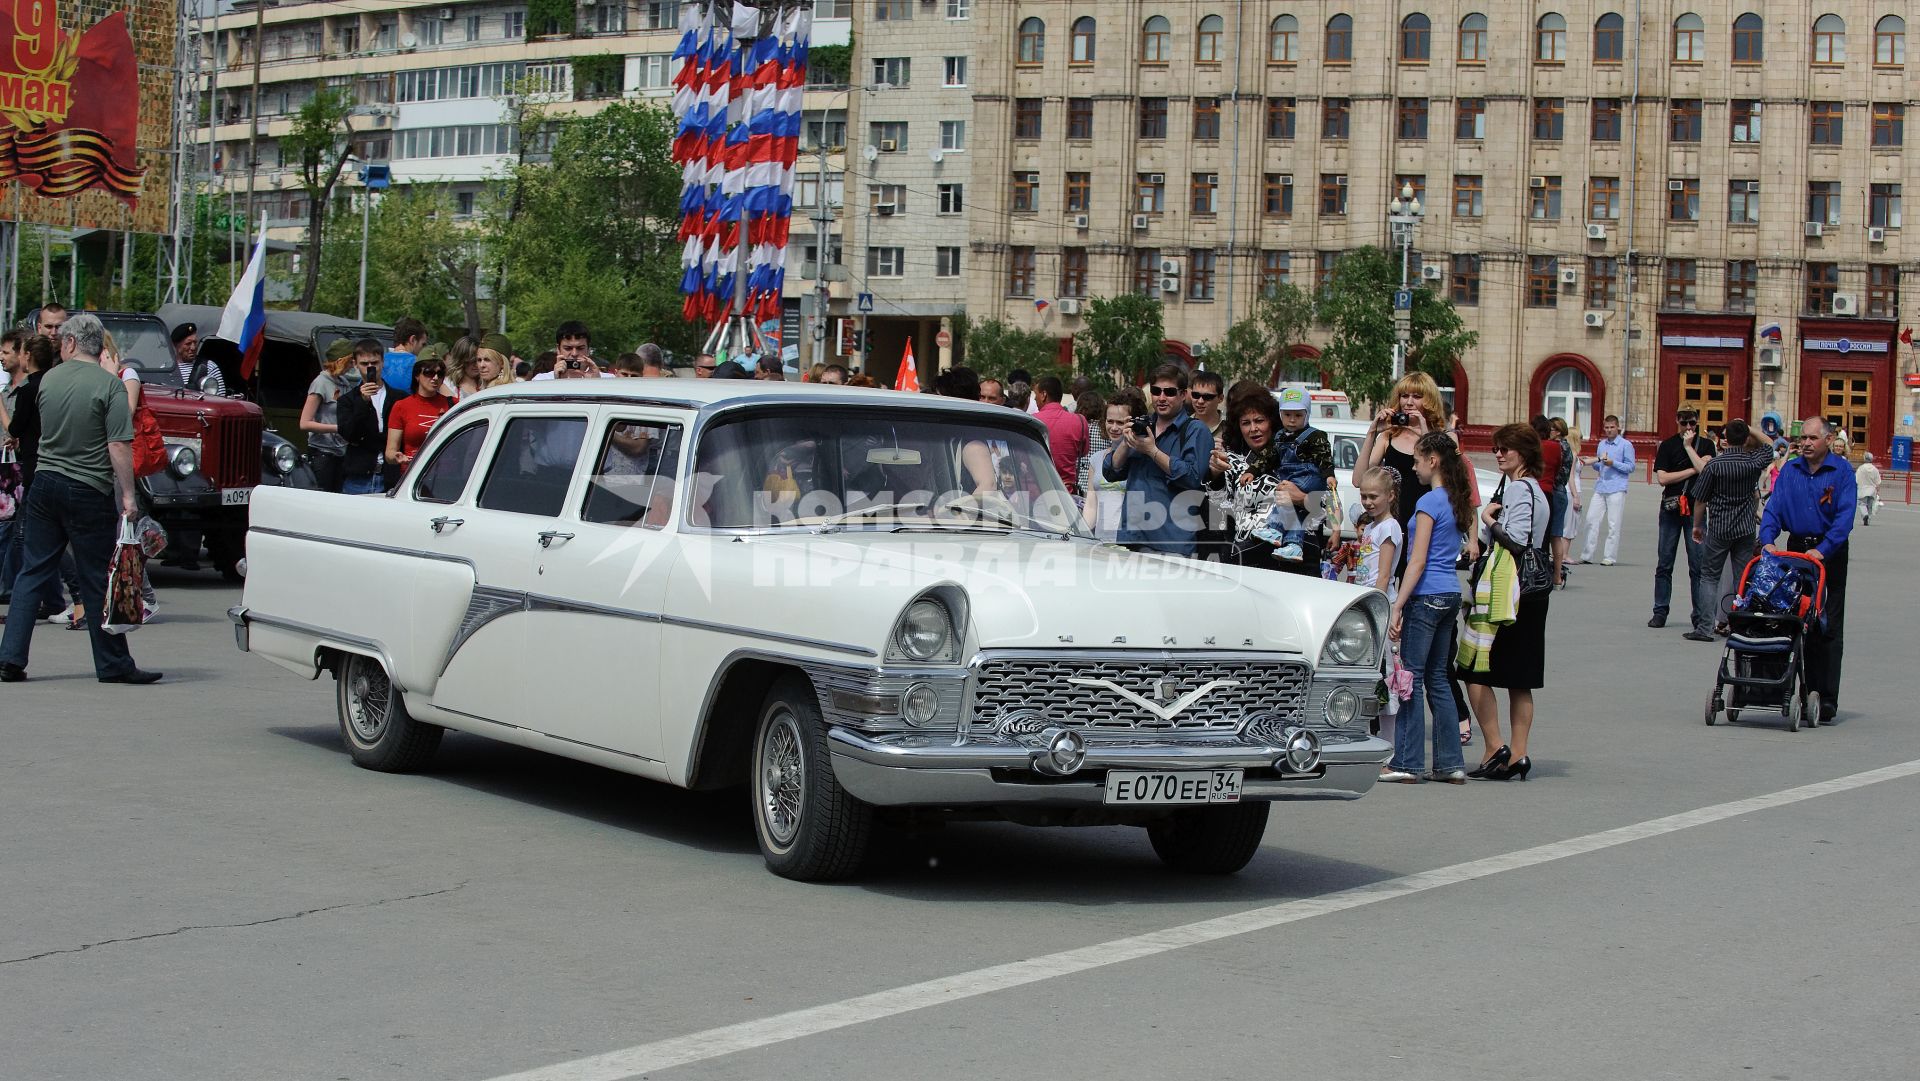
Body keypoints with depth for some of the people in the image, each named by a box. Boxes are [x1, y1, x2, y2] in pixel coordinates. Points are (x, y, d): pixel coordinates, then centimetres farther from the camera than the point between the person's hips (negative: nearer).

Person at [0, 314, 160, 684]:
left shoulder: (48, 379, 5)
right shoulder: (110, 385, -11)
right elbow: (119, 446, -16)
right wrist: (128, 495, -13)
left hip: (44, 484, 5)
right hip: (88, 492, -4)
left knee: (33, 572, 10)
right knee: (99, 580, 2)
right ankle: (113, 664, 9)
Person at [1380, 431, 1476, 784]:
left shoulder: (1429, 502, -12)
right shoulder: (1456, 501, 12)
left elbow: (1418, 562, -16)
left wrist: (1397, 608, -15)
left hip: (1427, 596, -8)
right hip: (1451, 595, 8)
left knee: (1412, 678, -3)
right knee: (1437, 679, 12)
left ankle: (1406, 764, -1)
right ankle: (1450, 763, 13)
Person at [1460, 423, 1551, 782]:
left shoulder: (1518, 489, -14)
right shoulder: (1534, 489, 17)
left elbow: (1515, 542, -23)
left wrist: (1488, 520, -11)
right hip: (1531, 593, 10)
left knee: (1475, 671, -5)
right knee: (1519, 680, 10)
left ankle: (1496, 749, -8)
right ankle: (1518, 756, 10)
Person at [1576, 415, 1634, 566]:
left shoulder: (1626, 445, -1)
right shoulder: (1601, 444, 17)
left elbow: (1630, 467, -4)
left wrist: (1613, 463, -14)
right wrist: (1592, 462, 2)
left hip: (1616, 489, -6)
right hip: (1600, 488, 6)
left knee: (1613, 525, -3)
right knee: (1592, 520, 1)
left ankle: (1609, 557, 1)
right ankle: (1586, 556, 4)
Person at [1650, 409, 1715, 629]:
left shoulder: (1706, 445, 7)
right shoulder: (1667, 445, 7)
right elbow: (1662, 478, -3)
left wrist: (1688, 446, -6)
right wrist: (1692, 471, -6)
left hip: (1696, 509, -1)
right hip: (1671, 509, 1)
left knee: (1699, 565, -3)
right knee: (1665, 563, 3)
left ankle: (1700, 616, 0)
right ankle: (1660, 612, 9)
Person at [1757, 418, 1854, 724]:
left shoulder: (1842, 471, -6)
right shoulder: (1790, 469, 6)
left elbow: (1845, 517, -13)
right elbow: (1773, 508, 3)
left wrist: (1823, 549, -23)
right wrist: (1768, 540, -14)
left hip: (1830, 552, -4)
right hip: (1796, 548, 4)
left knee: (1829, 627, -3)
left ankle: (1827, 700, -2)